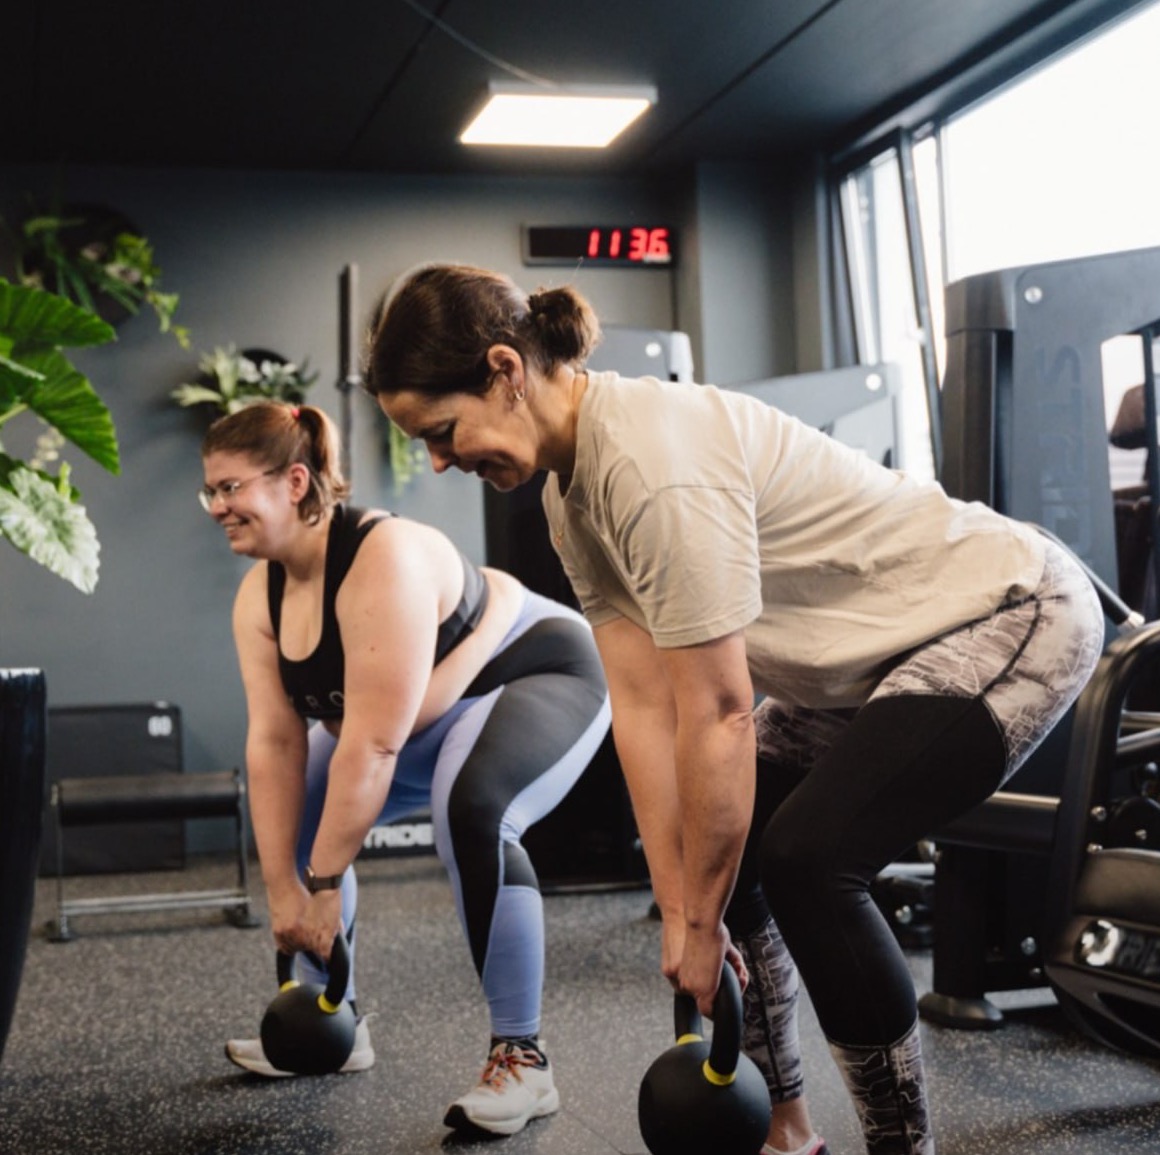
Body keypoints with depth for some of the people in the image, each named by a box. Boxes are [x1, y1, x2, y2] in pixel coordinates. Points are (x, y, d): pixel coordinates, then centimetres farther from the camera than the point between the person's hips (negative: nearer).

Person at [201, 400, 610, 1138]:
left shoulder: (384, 560, -34)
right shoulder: (260, 596, -8)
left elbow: (373, 744, -35)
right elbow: (274, 744, -10)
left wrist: (324, 884, -29)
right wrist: (283, 888, -14)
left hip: (540, 676, -9)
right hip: (432, 719, 9)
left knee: (470, 811, -36)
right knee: (293, 816, 8)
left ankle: (522, 1058, -22)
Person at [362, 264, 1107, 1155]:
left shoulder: (654, 462, -31)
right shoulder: (573, 494, -2)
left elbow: (719, 715, -28)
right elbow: (643, 704, -3)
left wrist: (701, 921, -17)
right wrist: (679, 906, -4)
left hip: (1012, 613, -9)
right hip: (884, 651, 9)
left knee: (806, 860, -21)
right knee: (707, 847, 6)